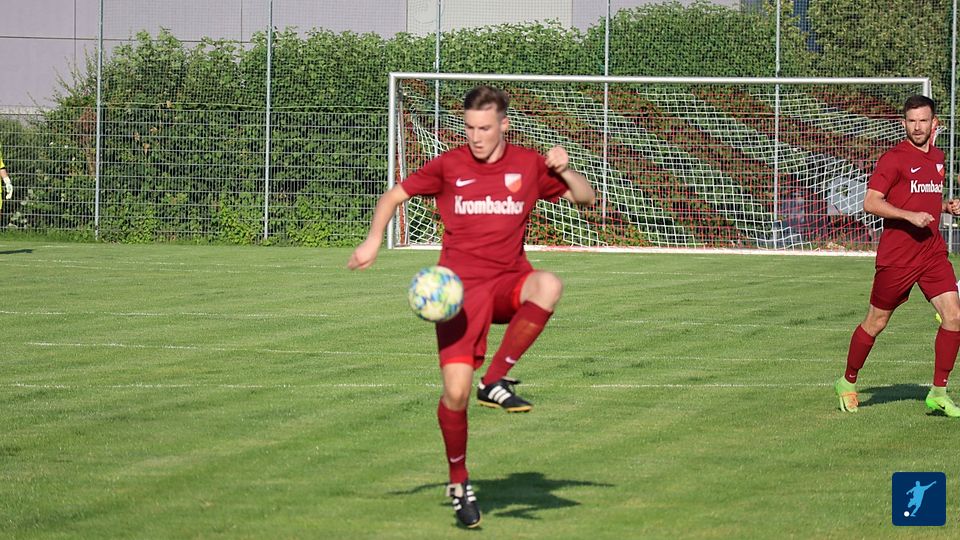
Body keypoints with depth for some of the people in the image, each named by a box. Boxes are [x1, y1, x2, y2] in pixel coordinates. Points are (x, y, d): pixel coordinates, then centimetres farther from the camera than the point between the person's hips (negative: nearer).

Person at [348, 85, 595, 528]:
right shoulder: (448, 166, 2)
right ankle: (459, 483, 13)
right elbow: (393, 196, 11)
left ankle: (495, 381, -24)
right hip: (461, 287, -1)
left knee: (548, 286, -36)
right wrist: (373, 241, -5)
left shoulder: (528, 165, 5)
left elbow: (585, 198, 9)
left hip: (508, 281, 1)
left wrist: (565, 170, -11)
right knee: (455, 391, -12)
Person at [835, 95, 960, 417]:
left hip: (933, 251, 6)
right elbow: (870, 202, -16)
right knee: (876, 321, 5)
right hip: (896, 255, -6)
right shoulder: (894, 158, -10)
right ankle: (848, 382, 26)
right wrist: (910, 216, -24)